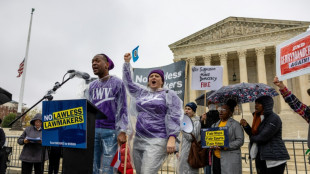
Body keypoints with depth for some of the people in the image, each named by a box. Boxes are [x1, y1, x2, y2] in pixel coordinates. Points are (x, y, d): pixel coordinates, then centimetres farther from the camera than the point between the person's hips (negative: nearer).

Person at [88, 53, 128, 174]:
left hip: (111, 130, -4)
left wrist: (122, 131, -13)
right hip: (93, 130, 4)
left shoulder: (117, 83, 0)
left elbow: (122, 109, -4)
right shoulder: (92, 86, 14)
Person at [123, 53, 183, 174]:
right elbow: (128, 82, 26)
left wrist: (172, 138, -17)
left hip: (157, 141, -6)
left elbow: (173, 117, -6)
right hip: (139, 140, 6)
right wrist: (127, 62, 23)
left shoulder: (169, 94, 3)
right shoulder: (142, 93, 17)